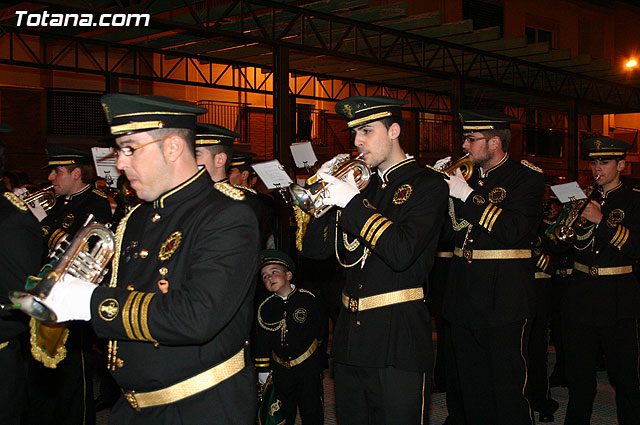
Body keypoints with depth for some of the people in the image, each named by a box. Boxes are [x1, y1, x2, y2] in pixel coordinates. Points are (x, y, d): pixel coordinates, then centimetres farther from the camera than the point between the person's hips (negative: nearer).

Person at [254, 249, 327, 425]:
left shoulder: (307, 298, -7)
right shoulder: (265, 308, 0)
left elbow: (321, 328, 2)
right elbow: (262, 343, 5)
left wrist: (310, 345, 6)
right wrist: (263, 371, 4)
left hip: (309, 366, -2)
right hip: (281, 370, 3)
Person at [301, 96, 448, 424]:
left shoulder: (427, 184, -5)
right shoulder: (359, 183, 14)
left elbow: (402, 252, -21)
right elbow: (314, 248, 10)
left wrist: (352, 202, -19)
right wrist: (327, 192, -3)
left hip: (398, 340, -6)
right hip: (350, 336, 7)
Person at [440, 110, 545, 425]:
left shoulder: (525, 177, -7)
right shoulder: (468, 176, 13)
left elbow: (513, 230, -22)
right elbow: (452, 232, 12)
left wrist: (467, 195, -20)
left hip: (503, 301, -7)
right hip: (464, 300, 7)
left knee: (509, 393, 0)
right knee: (472, 390, 16)